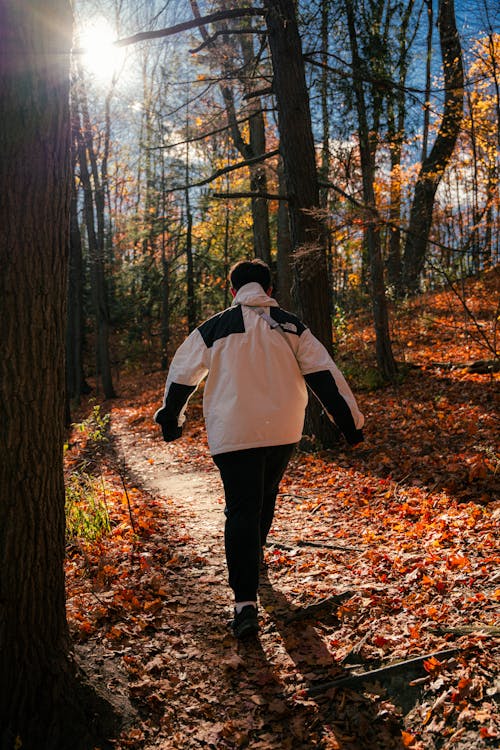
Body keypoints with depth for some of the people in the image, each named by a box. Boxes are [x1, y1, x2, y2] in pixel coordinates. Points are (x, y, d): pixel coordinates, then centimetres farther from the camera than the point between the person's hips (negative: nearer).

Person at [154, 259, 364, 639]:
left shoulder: (213, 329, 1)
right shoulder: (291, 326, 3)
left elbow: (182, 375, 10)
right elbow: (323, 374, 0)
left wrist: (171, 419, 26)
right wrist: (350, 421, 5)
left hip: (233, 433, -2)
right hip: (283, 431, 3)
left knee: (241, 509, -2)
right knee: (266, 498, 24)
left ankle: (246, 602, -11)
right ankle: (253, 557, 47)